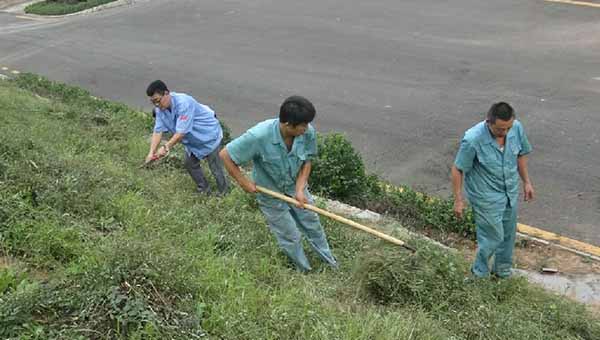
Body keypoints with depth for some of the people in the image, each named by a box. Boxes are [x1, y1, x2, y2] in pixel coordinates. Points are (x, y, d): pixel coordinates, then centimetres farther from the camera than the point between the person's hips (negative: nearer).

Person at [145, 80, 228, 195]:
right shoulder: (160, 109, -12)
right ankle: (204, 189, 35)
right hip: (193, 140, 8)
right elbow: (158, 131, -14)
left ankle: (223, 194, 20)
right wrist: (151, 152, -24)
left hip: (209, 135, -8)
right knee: (190, 164, 17)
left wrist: (166, 147, -36)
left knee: (215, 167, 1)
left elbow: (181, 132, -37)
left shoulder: (183, 103, -37)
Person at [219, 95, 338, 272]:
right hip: (271, 192, -3)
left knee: (312, 223, 21)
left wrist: (300, 189, -19)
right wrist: (243, 182, -18)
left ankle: (327, 258, 47)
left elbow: (306, 162, -8)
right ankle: (305, 271, 39)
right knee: (291, 237, 12)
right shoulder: (259, 136, -38)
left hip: (295, 186, 4)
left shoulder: (308, 132, -26)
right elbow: (225, 155, -26)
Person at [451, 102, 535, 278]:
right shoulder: (473, 139, -30)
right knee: (493, 237, 4)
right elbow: (458, 169, -18)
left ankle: (503, 272, 43)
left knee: (508, 235, 20)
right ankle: (480, 274, 31)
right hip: (487, 197, -6)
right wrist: (458, 200, -13)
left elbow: (521, 155, 5)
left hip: (511, 192, 6)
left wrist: (526, 181, 11)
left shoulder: (517, 128, -14)